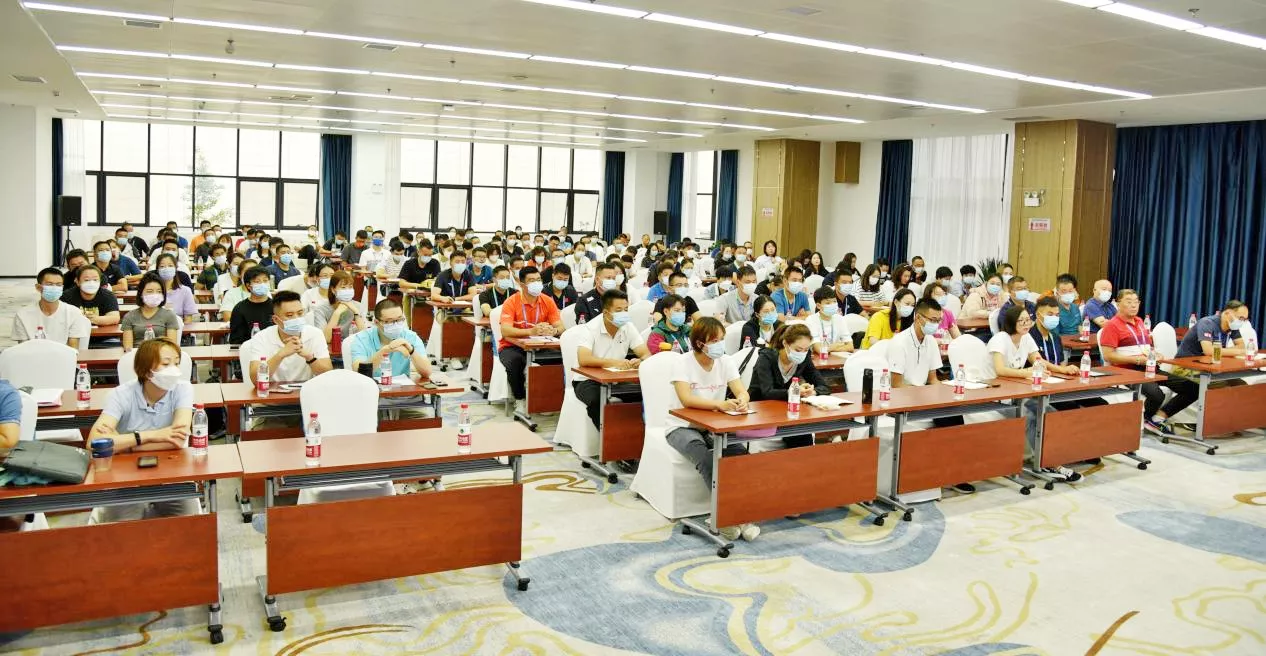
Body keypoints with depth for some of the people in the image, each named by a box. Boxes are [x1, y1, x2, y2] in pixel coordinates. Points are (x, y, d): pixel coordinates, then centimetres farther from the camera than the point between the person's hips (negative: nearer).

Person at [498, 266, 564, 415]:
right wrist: (531, 331, -41)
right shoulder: (511, 302, -14)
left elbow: (560, 327, -7)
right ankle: (520, 399, -12)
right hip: (511, 347, -3)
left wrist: (553, 331, -32)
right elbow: (505, 331, -26)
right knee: (515, 361, -36)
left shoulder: (548, 301, -2)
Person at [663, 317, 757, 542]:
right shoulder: (683, 363, -15)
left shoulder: (725, 362, 0)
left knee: (739, 450, -27)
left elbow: (742, 392, -10)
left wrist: (741, 401, -36)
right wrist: (720, 404, -45)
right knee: (702, 453, -36)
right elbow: (686, 399, -30)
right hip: (681, 426, -4)